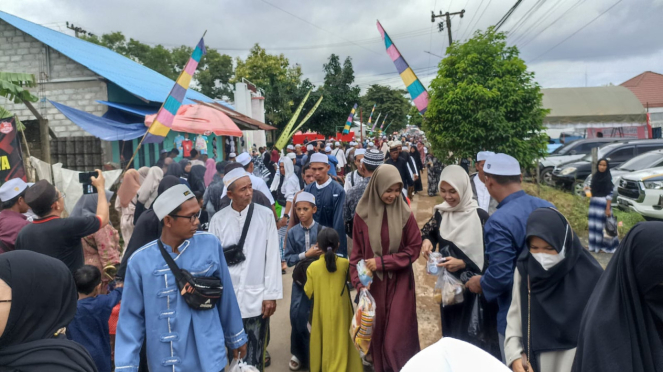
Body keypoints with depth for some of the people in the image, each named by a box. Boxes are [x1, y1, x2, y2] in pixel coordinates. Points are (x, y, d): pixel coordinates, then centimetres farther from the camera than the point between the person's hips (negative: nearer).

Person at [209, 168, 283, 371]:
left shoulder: (265, 215, -3)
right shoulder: (218, 220, -1)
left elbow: (272, 257, -2)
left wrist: (271, 294, -3)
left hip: (257, 298, -1)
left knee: (254, 354, 7)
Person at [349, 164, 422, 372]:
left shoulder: (405, 214, -6)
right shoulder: (362, 215, -5)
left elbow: (414, 248, -3)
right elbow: (356, 253, 0)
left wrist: (383, 261, -13)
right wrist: (359, 283, -10)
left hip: (400, 284, -1)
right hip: (374, 284, 1)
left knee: (397, 337, 0)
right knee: (377, 334, 12)